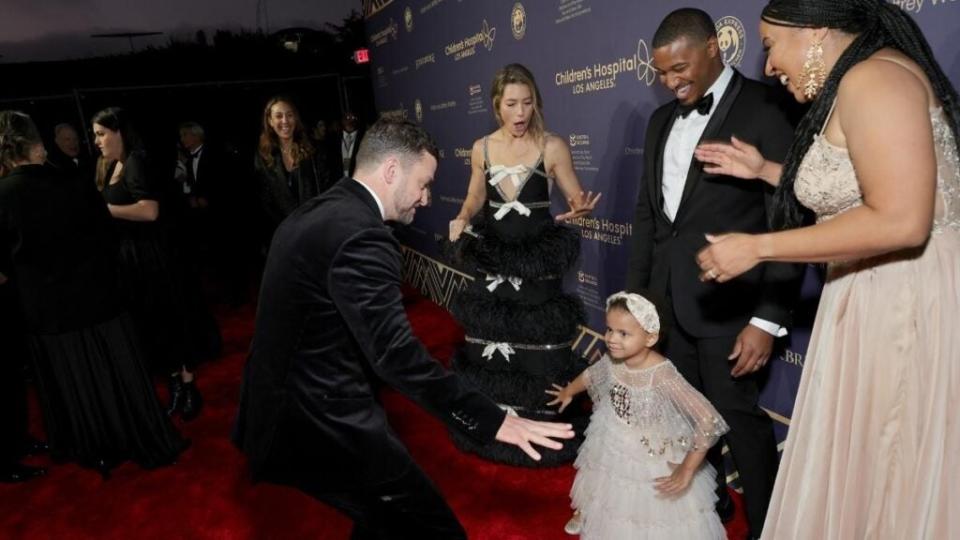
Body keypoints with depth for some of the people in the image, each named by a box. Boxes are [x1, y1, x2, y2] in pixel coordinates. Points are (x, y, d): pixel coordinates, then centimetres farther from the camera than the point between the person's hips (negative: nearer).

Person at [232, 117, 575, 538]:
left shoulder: (310, 215, 9)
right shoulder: (361, 235, -23)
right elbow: (396, 354, -28)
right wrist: (491, 420, -23)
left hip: (284, 411, 10)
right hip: (324, 426, -10)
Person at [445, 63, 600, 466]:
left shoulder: (552, 147, -7)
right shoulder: (482, 149, 3)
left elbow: (577, 198, -2)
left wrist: (580, 208, -25)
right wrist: (462, 219, -5)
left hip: (536, 263, -3)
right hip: (492, 260, 4)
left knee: (538, 348, 2)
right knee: (491, 346, 14)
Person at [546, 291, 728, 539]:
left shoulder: (662, 376, -38)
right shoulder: (611, 359, -19)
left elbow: (709, 421, -39)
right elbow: (591, 374, 6)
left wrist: (687, 469, -33)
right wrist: (569, 392, 24)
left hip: (651, 460, -6)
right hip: (611, 448, 6)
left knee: (647, 508, 18)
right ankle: (587, 514, 62)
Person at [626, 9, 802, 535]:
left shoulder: (765, 108, -9)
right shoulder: (662, 120, 12)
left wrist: (768, 318, -16)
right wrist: (634, 291, 13)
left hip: (728, 299, -6)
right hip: (667, 297, 6)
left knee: (737, 413, 5)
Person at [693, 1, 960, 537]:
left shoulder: (872, 78, -17)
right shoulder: (852, 87, 15)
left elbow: (900, 221, -27)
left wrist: (756, 248, -22)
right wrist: (765, 170, 15)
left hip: (911, 306, -10)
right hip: (877, 299, 10)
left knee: (898, 479, 6)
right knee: (863, 464, 20)